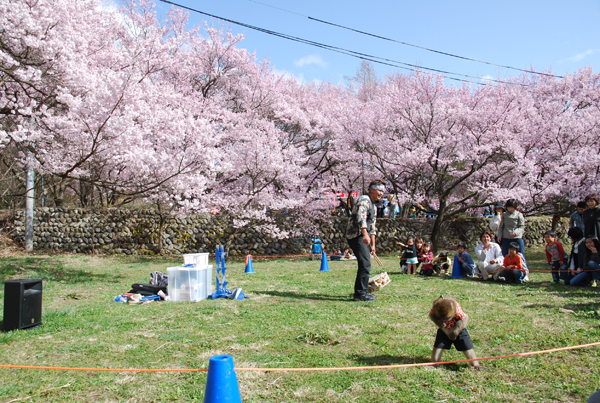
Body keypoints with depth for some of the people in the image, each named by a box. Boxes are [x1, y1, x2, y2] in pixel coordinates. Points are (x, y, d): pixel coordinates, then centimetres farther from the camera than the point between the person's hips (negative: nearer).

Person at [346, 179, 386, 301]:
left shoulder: (373, 205, 22)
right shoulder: (364, 199, -10)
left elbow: (372, 226, 26)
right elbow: (360, 217, -27)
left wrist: (373, 244, 24)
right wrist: (365, 234, -38)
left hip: (363, 237, 10)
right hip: (356, 235, -10)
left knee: (365, 264, 13)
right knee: (365, 264, -14)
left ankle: (359, 292, 21)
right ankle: (361, 293, -10)